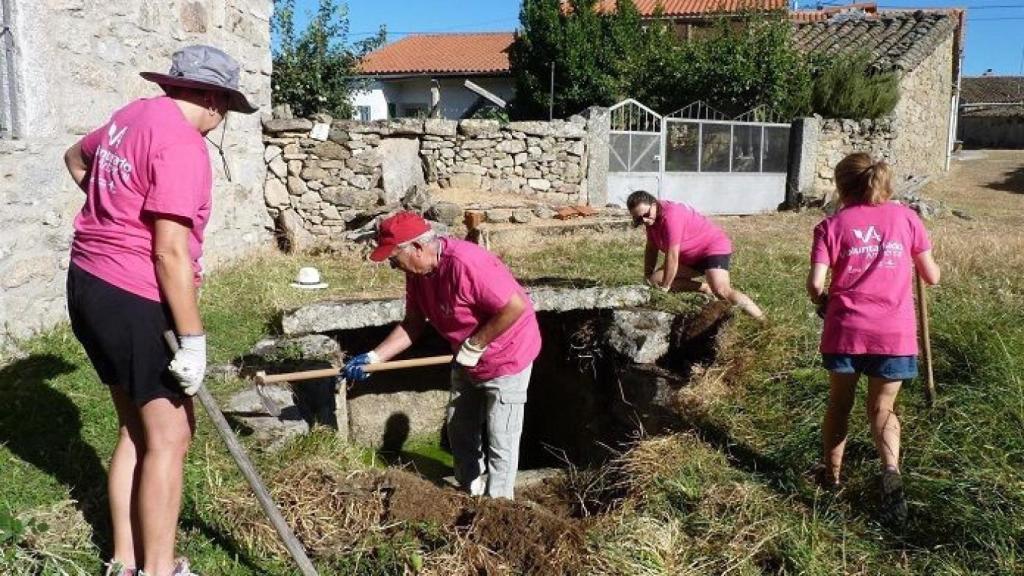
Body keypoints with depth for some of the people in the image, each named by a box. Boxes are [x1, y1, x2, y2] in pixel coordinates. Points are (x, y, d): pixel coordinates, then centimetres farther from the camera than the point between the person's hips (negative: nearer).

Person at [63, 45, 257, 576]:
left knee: (136, 430, 17)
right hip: (135, 301, -10)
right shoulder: (182, 144, -18)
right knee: (169, 437, 1)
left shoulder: (133, 115, 11)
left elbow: (76, 159, 32)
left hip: (91, 285, 10)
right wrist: (193, 340, -18)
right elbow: (170, 253, -23)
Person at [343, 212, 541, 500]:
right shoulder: (417, 271, -6)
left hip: (506, 357, -9)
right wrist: (373, 357, -7)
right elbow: (413, 324, 2)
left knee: (500, 442, 1)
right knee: (460, 432, 19)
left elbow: (517, 306, -33)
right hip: (467, 361, 9)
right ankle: (472, 495, 38)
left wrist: (474, 346, -25)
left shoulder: (465, 263, -34)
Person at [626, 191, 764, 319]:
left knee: (722, 291, -31)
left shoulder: (670, 215, -30)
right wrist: (648, 276, -2)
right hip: (691, 256, 10)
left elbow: (672, 256, -29)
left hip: (714, 246, -10)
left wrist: (665, 287, -21)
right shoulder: (652, 218, -3)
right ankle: (708, 289, 0)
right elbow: (651, 248, 6)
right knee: (656, 279, 1)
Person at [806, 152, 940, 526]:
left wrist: (823, 302, 12)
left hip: (846, 330, -1)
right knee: (882, 408, 13)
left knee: (839, 404, 19)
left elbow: (815, 285, -10)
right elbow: (932, 277, 9)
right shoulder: (905, 217, 5)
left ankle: (831, 472, 29)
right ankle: (891, 471, -10)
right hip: (896, 333, 1)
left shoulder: (833, 225, 0)